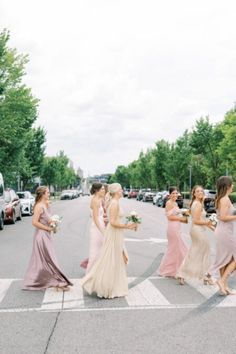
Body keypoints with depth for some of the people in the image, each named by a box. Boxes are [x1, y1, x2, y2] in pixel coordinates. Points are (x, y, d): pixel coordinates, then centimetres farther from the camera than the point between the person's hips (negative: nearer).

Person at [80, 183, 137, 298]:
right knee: (111, 262, -1)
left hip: (115, 234, 10)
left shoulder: (113, 203, 11)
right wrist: (126, 226, -16)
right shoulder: (115, 203, -18)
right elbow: (113, 222, -23)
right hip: (114, 235, -10)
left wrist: (127, 225, 16)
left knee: (116, 261, 16)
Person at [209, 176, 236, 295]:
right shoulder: (225, 199, -17)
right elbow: (223, 217, -23)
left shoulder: (219, 199, 11)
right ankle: (222, 280, -1)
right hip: (226, 232, -9)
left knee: (225, 259, 14)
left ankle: (225, 286, 20)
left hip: (221, 231, 9)